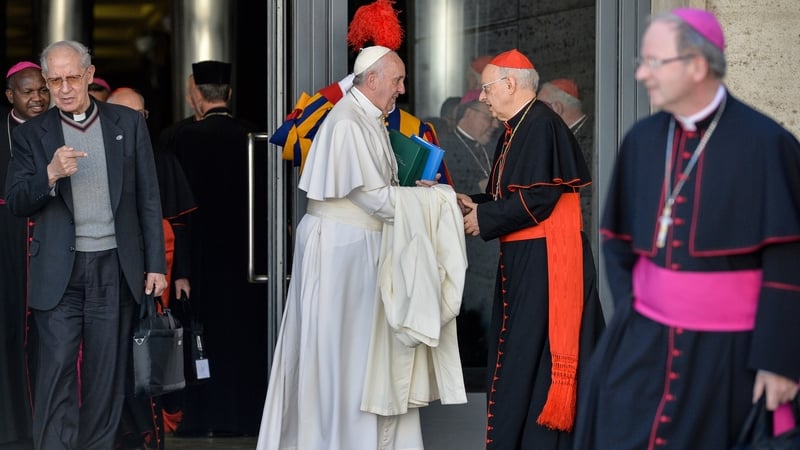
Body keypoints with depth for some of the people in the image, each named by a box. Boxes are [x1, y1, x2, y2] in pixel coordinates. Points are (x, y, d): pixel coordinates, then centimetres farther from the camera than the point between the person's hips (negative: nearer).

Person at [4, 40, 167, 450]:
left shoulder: (129, 124, 7)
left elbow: (149, 199, 7)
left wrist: (156, 264, 2)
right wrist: (51, 174, -18)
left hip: (115, 268, 1)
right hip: (58, 273, -1)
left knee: (107, 371, 5)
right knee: (57, 367, -7)